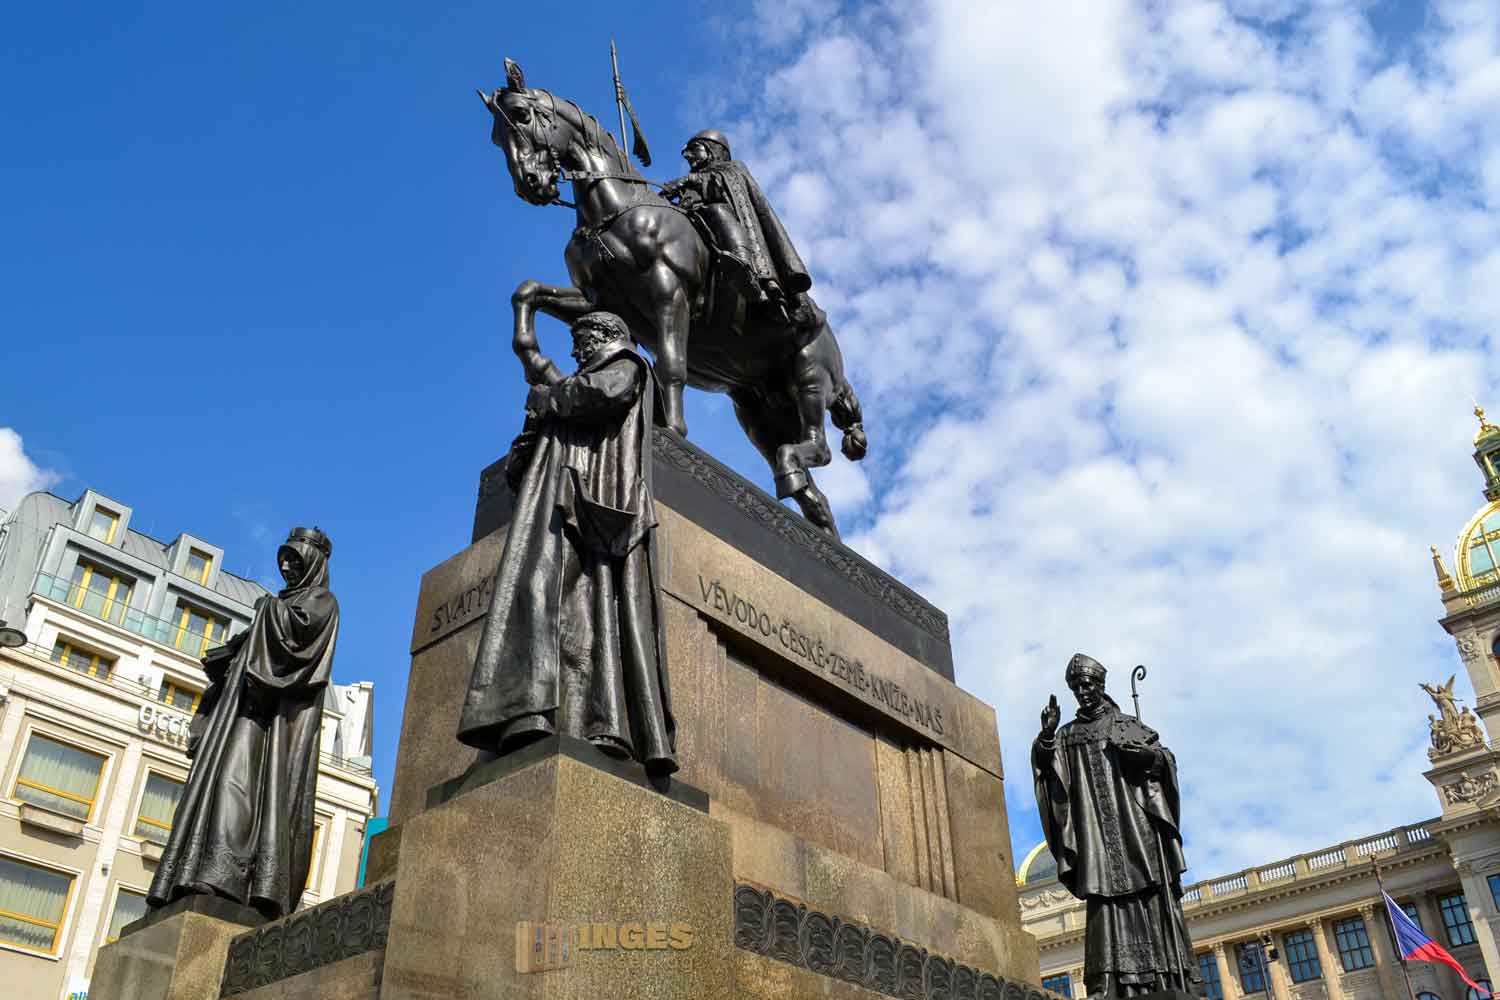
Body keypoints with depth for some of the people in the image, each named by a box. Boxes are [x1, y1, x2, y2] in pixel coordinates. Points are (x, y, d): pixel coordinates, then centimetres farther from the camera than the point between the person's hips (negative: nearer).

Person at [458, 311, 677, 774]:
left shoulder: (626, 364, 16)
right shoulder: (577, 387, 36)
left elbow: (604, 391, -11)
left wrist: (548, 396, 4)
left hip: (595, 496, -8)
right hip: (559, 497, 8)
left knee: (593, 602, -23)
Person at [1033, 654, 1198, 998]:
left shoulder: (1126, 724, 15)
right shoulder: (1067, 735, 17)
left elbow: (1166, 758, 7)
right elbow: (1044, 766, 2)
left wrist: (1145, 753, -15)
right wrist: (1046, 734, -16)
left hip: (1134, 821, 0)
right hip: (1096, 829, 0)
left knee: (1153, 900, -6)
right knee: (1105, 899, -10)